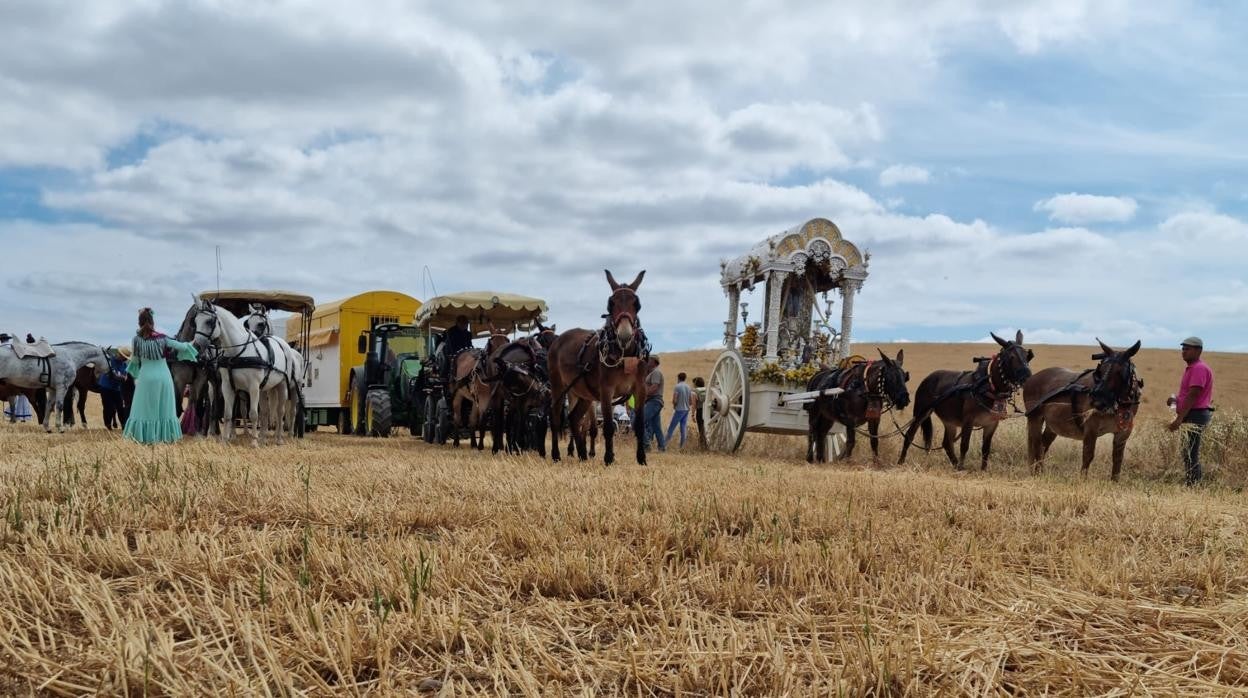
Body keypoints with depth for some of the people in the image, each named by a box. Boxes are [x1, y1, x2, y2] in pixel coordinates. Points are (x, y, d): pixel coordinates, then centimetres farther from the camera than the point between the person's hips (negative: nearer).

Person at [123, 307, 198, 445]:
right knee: (164, 407, 11)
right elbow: (182, 347, 1)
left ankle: (144, 435, 10)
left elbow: (134, 360, 3)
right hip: (163, 376, 1)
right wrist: (189, 346, 23)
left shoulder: (137, 340, -7)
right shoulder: (162, 338, -8)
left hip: (146, 377, -1)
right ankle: (167, 435, 16)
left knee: (145, 407, 9)